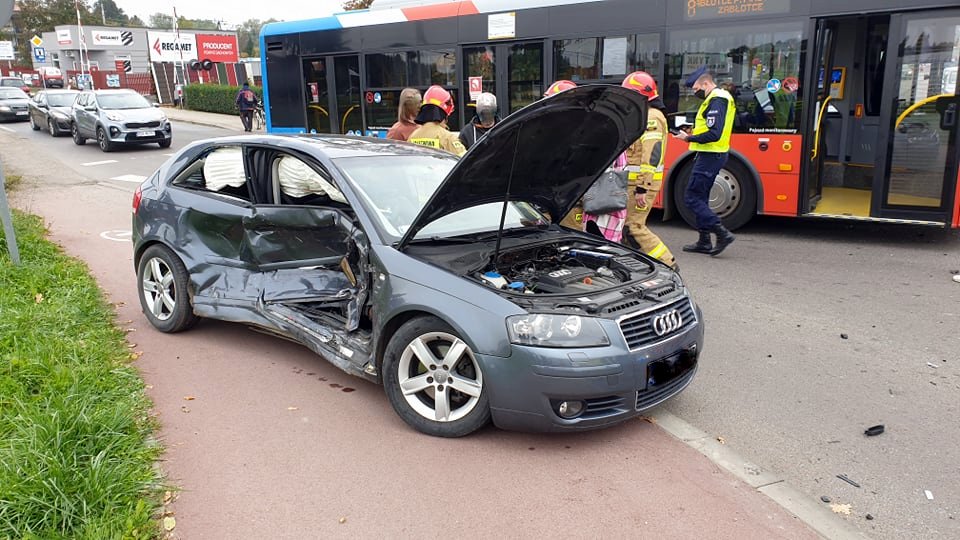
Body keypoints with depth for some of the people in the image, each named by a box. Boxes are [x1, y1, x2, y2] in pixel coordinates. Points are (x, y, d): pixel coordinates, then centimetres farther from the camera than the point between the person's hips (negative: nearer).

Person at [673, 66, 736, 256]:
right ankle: (704, 242, 19)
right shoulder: (721, 98, 17)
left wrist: (689, 138, -18)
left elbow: (714, 134, -25)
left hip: (710, 156, -11)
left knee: (692, 197, -9)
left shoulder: (716, 101, -16)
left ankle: (722, 233, -10)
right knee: (701, 197, 15)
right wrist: (693, 135, 9)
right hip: (712, 155, 11)